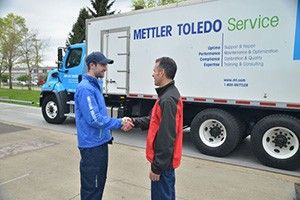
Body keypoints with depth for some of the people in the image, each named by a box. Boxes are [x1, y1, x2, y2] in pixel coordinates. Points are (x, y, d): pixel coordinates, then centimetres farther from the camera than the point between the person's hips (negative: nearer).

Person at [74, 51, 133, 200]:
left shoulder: (96, 85, 10)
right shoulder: (85, 88, -20)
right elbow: (94, 120, -25)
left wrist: (119, 121, 5)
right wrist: (119, 123, -17)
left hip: (100, 142, 10)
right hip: (92, 145, -9)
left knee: (99, 182, 23)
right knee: (91, 187, 6)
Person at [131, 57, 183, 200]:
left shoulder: (168, 100, -25)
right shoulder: (168, 94, 9)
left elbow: (166, 138, -26)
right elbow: (155, 120, 15)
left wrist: (157, 167, -20)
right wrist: (135, 121, 0)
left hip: (163, 162, -10)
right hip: (165, 159, 10)